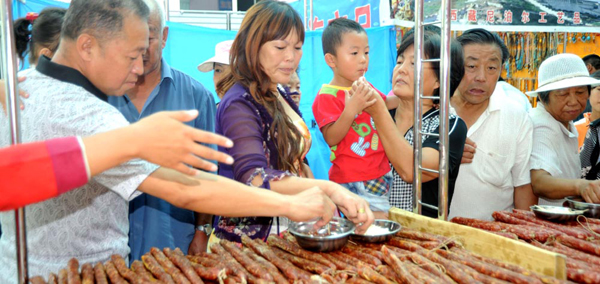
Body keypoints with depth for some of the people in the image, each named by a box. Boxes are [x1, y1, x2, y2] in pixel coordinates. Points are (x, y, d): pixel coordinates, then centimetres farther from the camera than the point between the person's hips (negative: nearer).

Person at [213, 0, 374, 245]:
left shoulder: (281, 97, 7)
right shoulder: (240, 104, -19)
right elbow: (255, 178, -34)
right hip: (247, 238, -8)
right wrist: (329, 188, -44)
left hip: (288, 232, 8)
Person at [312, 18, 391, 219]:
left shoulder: (366, 88, 12)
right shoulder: (327, 97, -11)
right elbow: (331, 138, -19)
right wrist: (351, 109, -30)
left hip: (381, 173, 8)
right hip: (352, 182, -7)